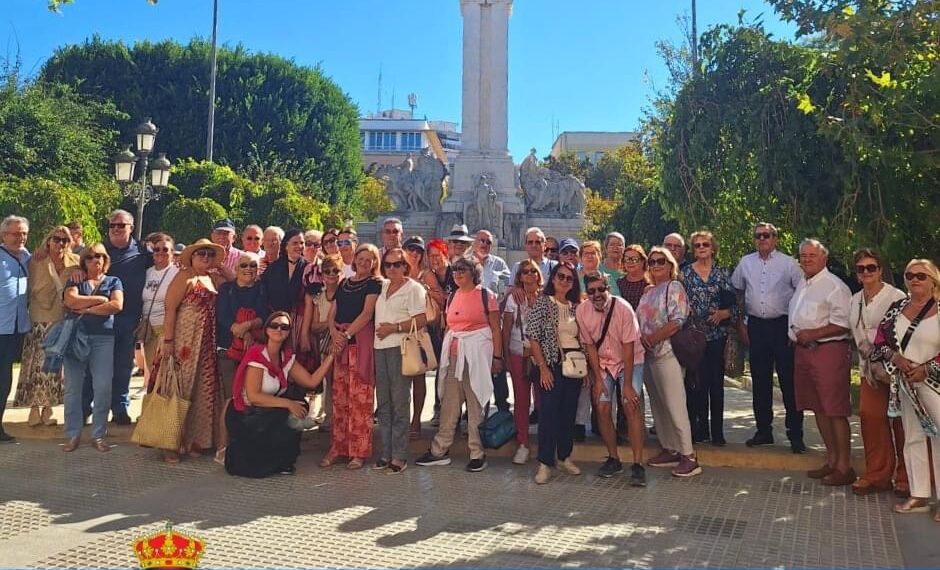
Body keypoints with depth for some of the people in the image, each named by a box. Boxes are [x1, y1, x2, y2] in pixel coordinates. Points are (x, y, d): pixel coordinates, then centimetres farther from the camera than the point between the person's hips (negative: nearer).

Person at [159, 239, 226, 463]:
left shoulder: (212, 279, 14)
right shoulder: (185, 276, -6)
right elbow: (170, 309, -12)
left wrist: (221, 267, 7)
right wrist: (168, 341, -19)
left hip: (207, 345, 7)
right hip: (185, 341, -7)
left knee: (202, 391, 11)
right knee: (179, 388, -2)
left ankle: (194, 439, 21)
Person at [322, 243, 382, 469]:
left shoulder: (375, 283, 2)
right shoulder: (344, 283, 19)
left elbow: (366, 313, -9)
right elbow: (332, 313, 13)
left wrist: (347, 334, -14)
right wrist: (334, 332, -6)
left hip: (361, 341, -5)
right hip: (340, 341, 5)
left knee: (360, 397, -5)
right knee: (339, 396, 6)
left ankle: (359, 451, 1)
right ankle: (337, 447, 14)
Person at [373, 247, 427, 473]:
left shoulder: (413, 288, -3)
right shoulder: (382, 287, 16)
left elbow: (420, 321, -11)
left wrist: (394, 327, -14)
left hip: (400, 348, -7)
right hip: (380, 347, 7)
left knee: (400, 402, -4)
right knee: (383, 402, 9)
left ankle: (399, 456, 1)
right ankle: (387, 452, 17)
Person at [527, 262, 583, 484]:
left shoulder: (576, 306, 11)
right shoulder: (543, 303, -4)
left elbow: (582, 339, 13)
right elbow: (533, 337, -9)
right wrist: (543, 367, -14)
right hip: (553, 363, -5)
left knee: (569, 411, 10)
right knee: (549, 412, -6)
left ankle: (564, 456, 23)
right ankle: (545, 462, 1)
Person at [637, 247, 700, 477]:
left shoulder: (674, 287, -5)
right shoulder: (648, 291, 17)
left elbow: (677, 322, -15)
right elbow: (639, 320, 16)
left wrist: (652, 339, -14)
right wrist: (642, 338, -4)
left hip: (667, 353, -8)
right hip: (648, 355, 8)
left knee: (674, 405, -8)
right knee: (657, 405, 12)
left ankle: (689, 457, -3)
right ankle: (669, 450, 22)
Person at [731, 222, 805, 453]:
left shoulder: (788, 263, 0)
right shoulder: (745, 263, 9)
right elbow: (737, 293, 16)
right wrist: (741, 323, 11)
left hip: (783, 325, -3)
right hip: (756, 325, 3)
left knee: (789, 380, -1)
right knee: (760, 380, 9)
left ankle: (795, 435, 8)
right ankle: (763, 431, 20)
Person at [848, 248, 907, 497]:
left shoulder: (896, 297, -8)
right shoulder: (855, 301, 12)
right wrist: (867, 365, 2)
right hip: (869, 368, 5)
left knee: (900, 421, -1)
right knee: (870, 416, 1)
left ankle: (905, 478, 12)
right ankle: (877, 474, 12)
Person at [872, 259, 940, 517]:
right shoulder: (896, 308, 8)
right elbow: (881, 340, 10)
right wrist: (896, 357, -8)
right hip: (905, 383, 5)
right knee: (913, 438, 11)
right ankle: (919, 496, 20)